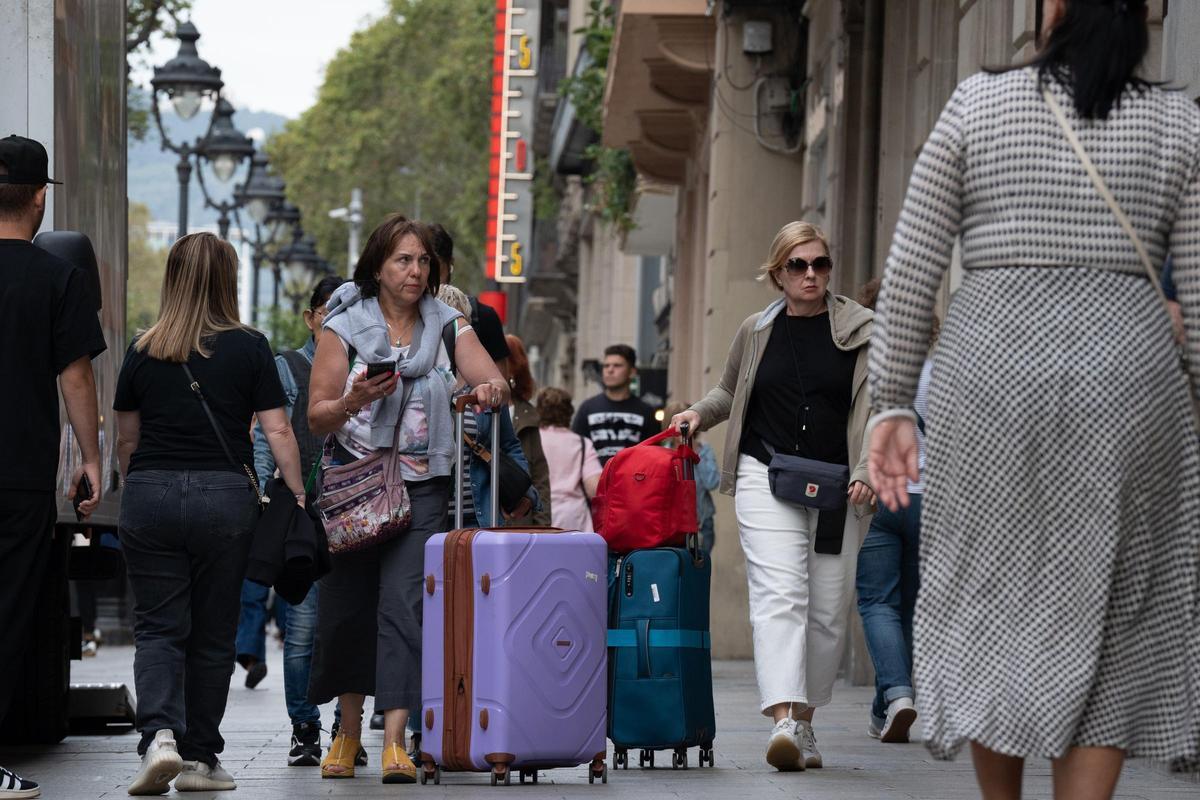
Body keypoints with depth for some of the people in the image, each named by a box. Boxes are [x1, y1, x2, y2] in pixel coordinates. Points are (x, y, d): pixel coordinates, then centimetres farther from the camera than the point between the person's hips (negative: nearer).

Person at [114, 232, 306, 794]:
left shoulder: (143, 352, 4)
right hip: (224, 496, -1)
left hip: (150, 496, 1)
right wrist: (299, 495, 5)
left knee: (158, 627, 4)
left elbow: (126, 439, 11)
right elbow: (277, 432, -4)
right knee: (213, 632, 9)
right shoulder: (249, 348, -1)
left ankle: (159, 734, -19)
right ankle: (199, 758, 14)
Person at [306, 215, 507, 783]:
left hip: (421, 487, 0)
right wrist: (353, 402, -21)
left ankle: (395, 741, -17)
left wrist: (494, 391, -28)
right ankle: (349, 730, 23)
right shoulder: (344, 327, 2)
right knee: (346, 605, 4)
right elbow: (317, 417, -1)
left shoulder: (447, 325, 7)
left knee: (403, 603, -12)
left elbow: (493, 382, -4)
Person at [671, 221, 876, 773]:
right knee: (780, 594, -17)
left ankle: (806, 719, 19)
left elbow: (879, 409, 0)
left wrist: (866, 471, -12)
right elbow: (730, 392, 28)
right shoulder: (756, 332, 10)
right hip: (766, 476, 0)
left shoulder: (861, 330, 4)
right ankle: (784, 719, -29)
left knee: (829, 608, 4)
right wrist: (698, 414, 8)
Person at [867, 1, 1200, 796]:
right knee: (1103, 624, 6)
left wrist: (893, 406, 5)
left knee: (992, 604, 15)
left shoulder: (977, 104, 3)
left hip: (990, 381, 0)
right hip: (1126, 384, 0)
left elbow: (911, 269, 0)